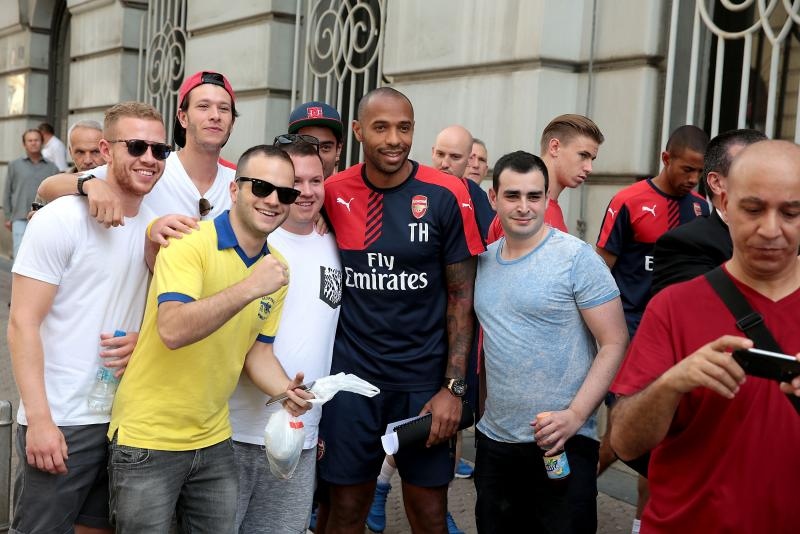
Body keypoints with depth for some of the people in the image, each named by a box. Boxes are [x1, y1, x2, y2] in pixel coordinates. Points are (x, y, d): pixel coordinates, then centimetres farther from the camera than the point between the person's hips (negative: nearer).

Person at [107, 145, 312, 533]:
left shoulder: (277, 268, 5)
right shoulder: (189, 243, -16)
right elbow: (173, 331, -29)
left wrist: (285, 390, -9)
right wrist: (249, 288, -34)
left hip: (214, 442, 6)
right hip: (148, 438, -6)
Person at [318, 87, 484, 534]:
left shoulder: (446, 196, -8)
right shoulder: (333, 194, -2)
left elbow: (462, 296, -4)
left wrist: (453, 387, -8)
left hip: (425, 379, -1)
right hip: (351, 376, 1)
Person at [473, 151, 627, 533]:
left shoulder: (576, 258, -10)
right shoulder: (483, 260, 7)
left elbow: (615, 343, -12)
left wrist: (575, 414, -21)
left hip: (562, 444, -6)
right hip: (493, 440, 6)